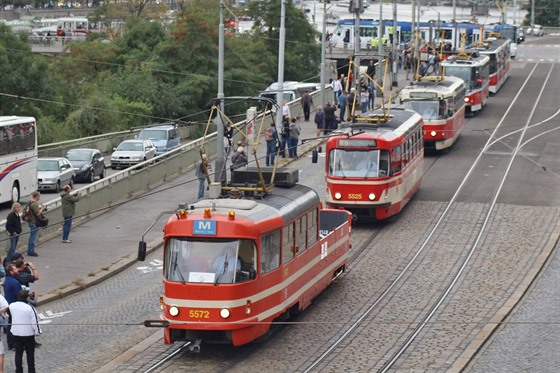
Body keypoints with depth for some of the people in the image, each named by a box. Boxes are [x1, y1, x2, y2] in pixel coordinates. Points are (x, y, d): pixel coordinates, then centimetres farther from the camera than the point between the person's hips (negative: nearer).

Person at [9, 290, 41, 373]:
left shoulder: (11, 306, -6)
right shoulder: (30, 308, -22)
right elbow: (35, 322, -16)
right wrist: (37, 331, -2)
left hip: (16, 333, 4)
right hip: (28, 334, -4)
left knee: (18, 353, 14)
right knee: (30, 354, 11)